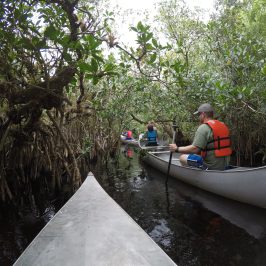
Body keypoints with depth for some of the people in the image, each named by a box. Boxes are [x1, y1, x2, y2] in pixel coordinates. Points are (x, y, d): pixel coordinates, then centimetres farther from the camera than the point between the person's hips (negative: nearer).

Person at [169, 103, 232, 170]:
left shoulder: (203, 127, -17)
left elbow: (194, 149, -23)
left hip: (211, 167, -8)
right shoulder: (224, 126, 10)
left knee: (183, 157, 2)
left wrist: (177, 149, -12)